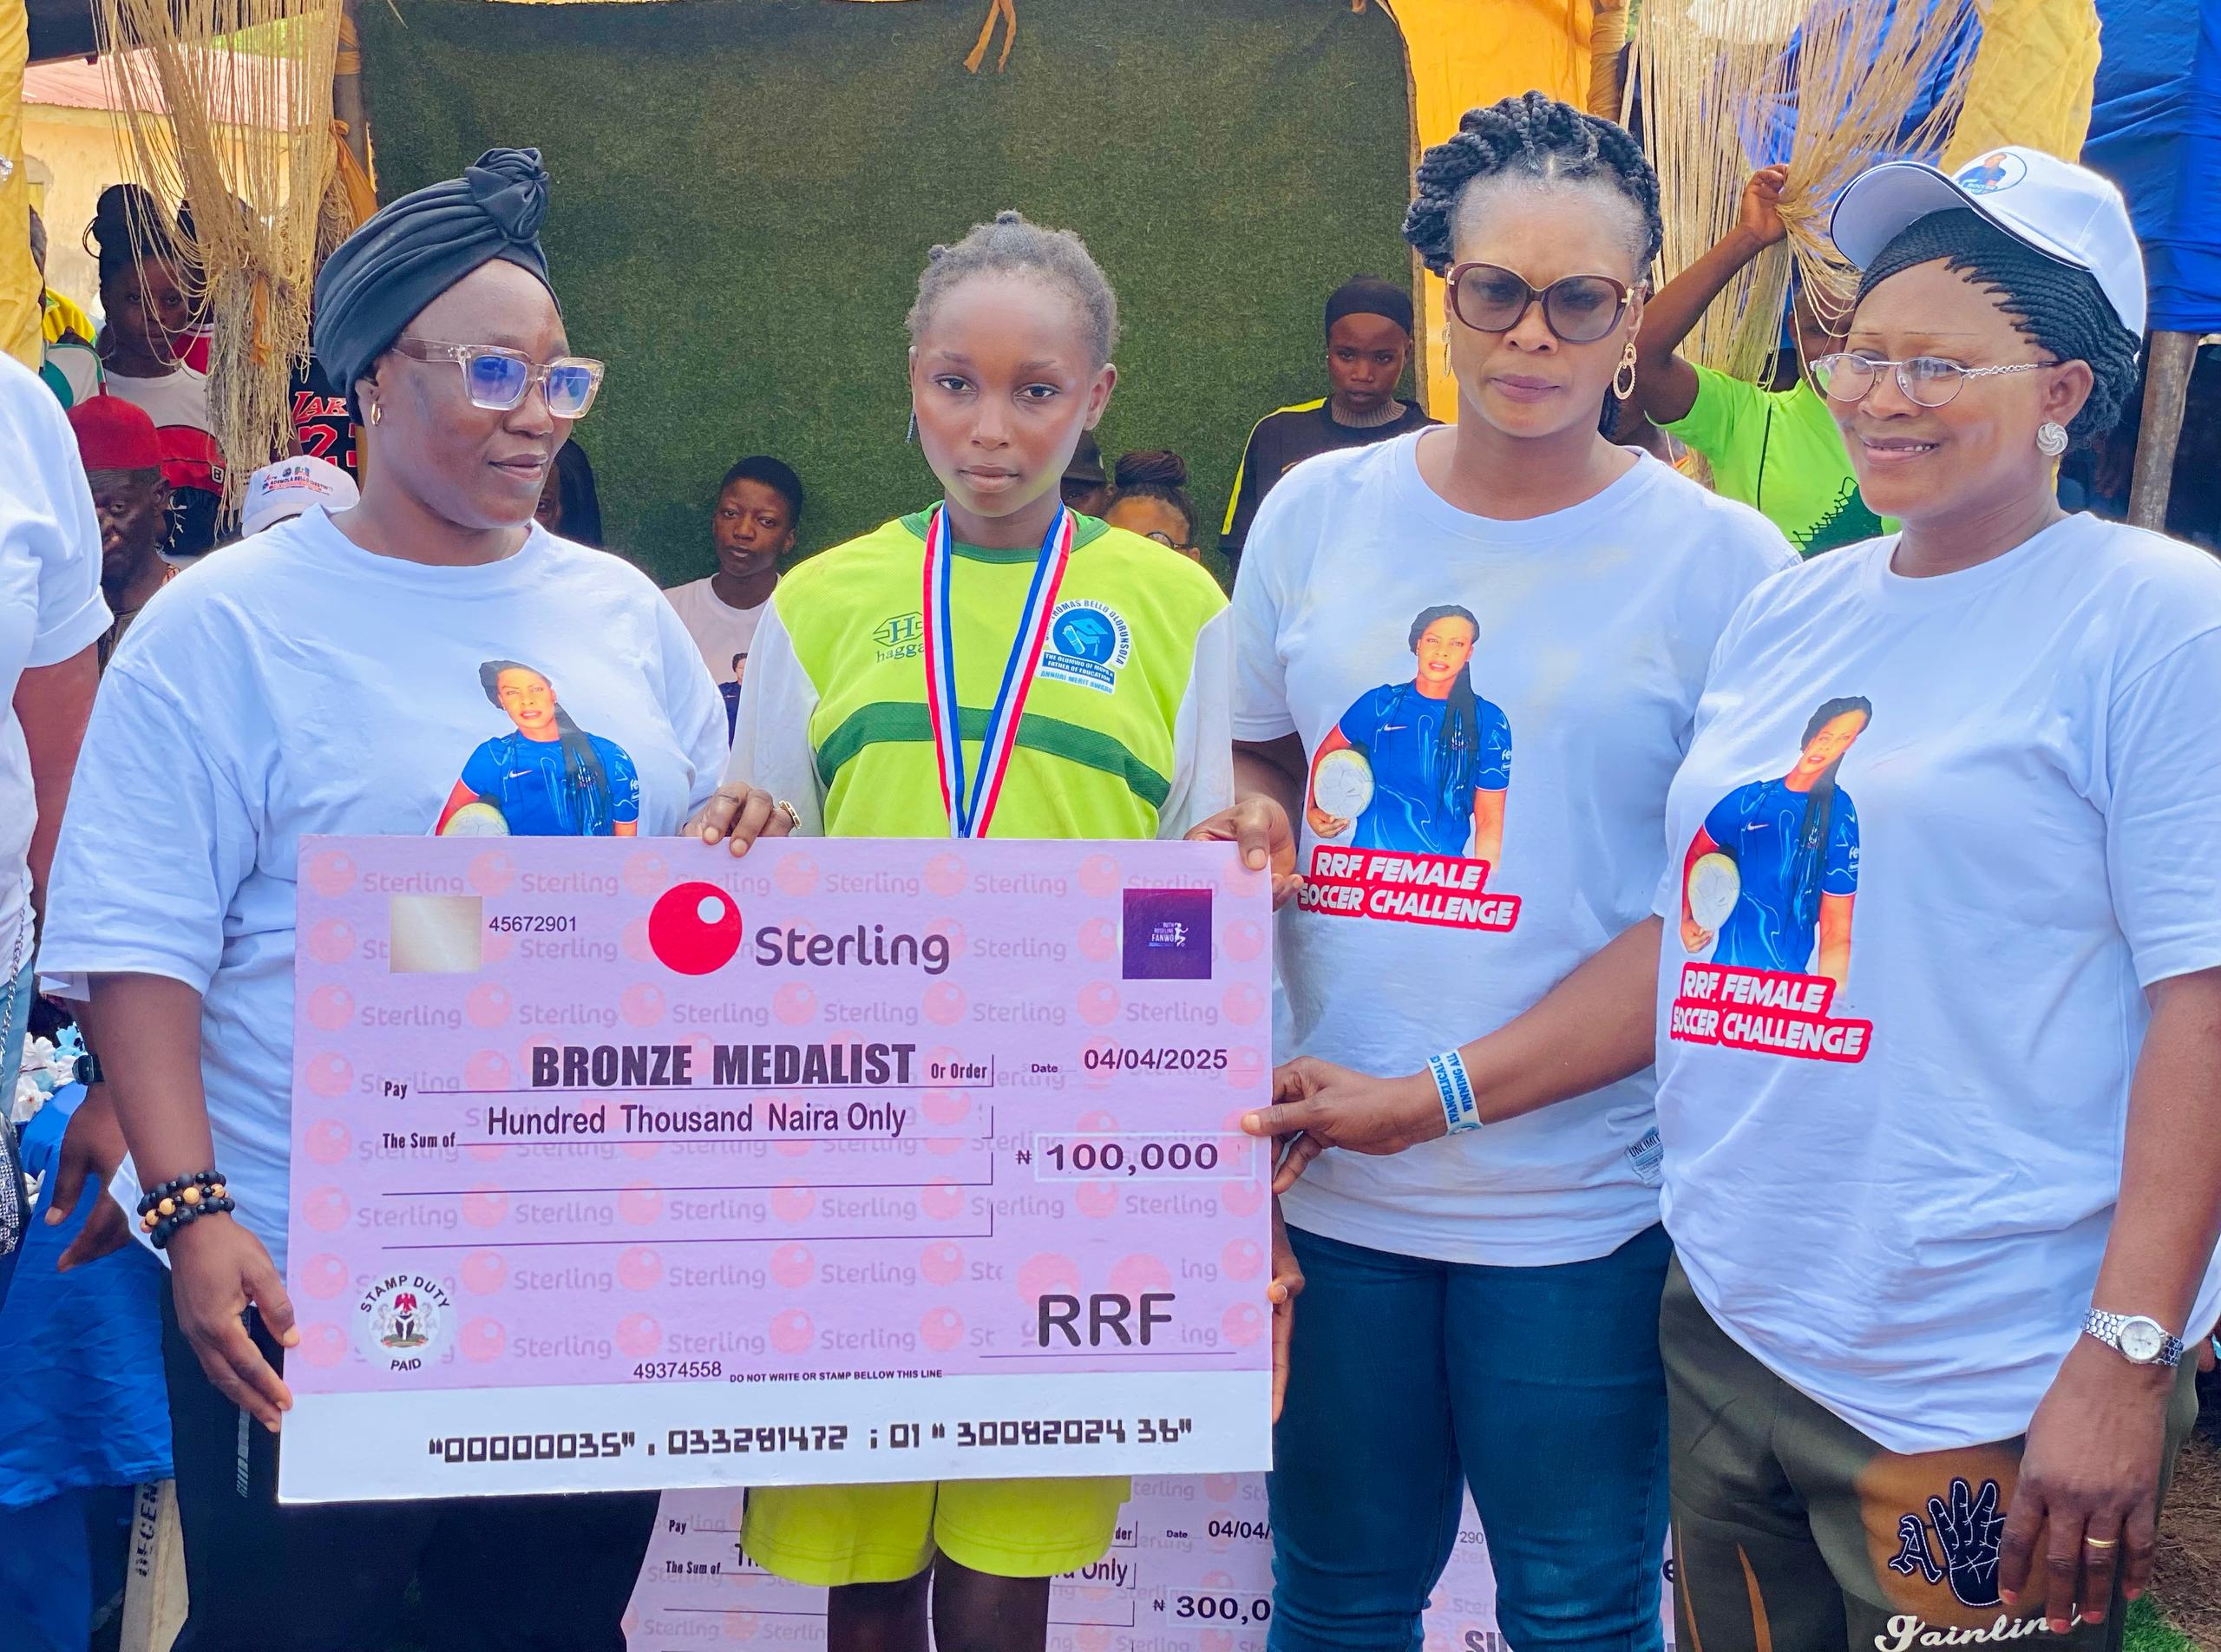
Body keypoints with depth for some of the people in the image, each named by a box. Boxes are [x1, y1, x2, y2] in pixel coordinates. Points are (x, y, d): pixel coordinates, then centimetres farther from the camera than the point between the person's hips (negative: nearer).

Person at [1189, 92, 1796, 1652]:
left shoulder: (1724, 562, -5)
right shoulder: (1319, 511, 6)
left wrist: (1440, 1094, -12)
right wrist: (1253, 825, -5)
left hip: (1582, 1205, -3)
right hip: (1327, 1179, 3)